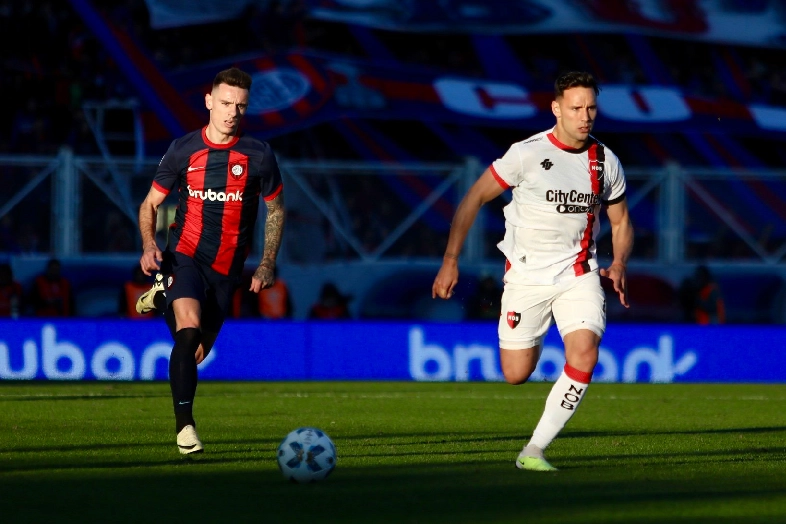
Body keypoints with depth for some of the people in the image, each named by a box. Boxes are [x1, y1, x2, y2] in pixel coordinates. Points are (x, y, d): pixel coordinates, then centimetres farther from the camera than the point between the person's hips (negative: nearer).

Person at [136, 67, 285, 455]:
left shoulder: (258, 156, -2)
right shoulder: (183, 150, -2)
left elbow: (275, 209, 12)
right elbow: (150, 204, 8)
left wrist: (267, 264, 5)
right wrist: (149, 245, -11)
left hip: (226, 269, 2)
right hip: (185, 256, -2)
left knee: (197, 353, 11)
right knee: (189, 329, -28)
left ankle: (163, 300, 41)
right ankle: (184, 425, -22)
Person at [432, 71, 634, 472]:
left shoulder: (606, 162, 2)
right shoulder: (527, 154, -11)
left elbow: (621, 222, 15)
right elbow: (474, 198, -5)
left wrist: (618, 265, -4)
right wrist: (450, 261, -9)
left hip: (579, 274, 2)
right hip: (526, 275, -2)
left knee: (584, 356, -21)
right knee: (516, 375, -2)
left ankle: (534, 450, -11)